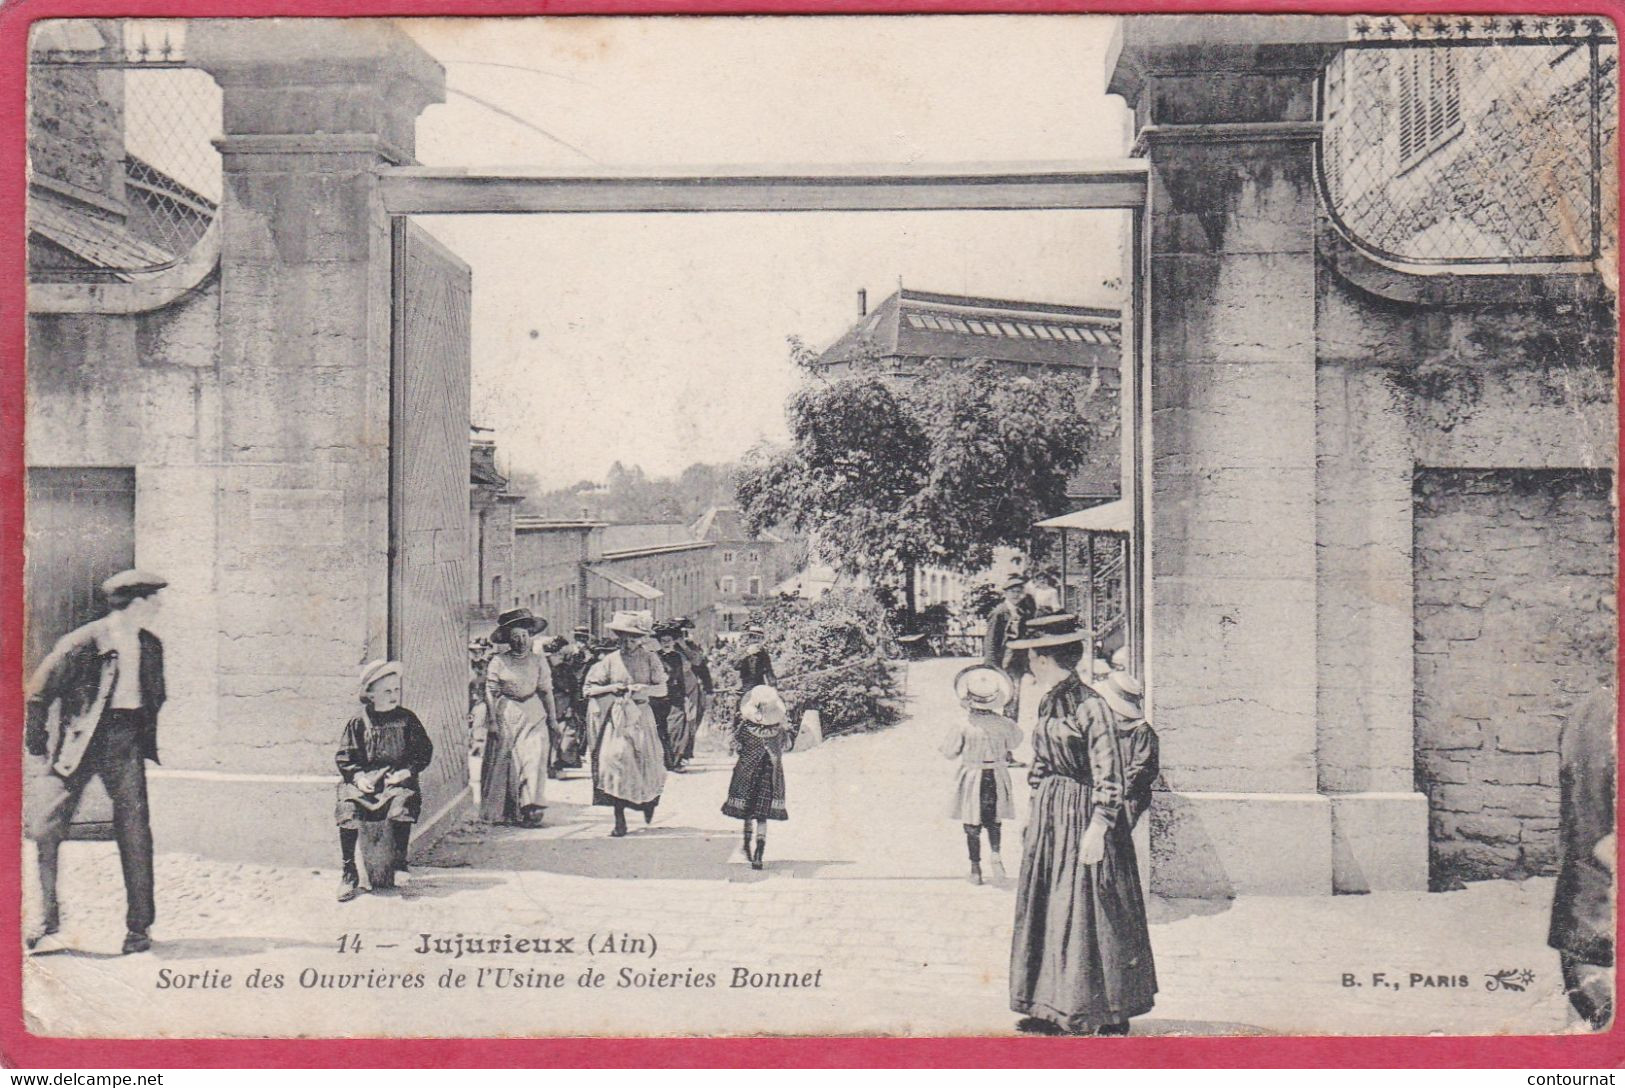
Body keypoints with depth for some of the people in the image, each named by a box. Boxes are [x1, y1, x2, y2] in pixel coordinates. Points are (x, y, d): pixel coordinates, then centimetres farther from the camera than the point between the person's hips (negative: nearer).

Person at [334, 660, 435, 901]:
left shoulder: (406, 719, 9)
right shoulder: (357, 723, 7)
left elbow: (424, 752, 7)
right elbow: (344, 758, 5)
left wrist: (405, 772, -8)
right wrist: (358, 776, -13)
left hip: (398, 779, 0)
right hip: (364, 780, 0)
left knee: (402, 804, -33)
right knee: (347, 809, -27)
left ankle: (400, 863, -15)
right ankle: (349, 871, -14)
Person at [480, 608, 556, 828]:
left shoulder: (538, 661, 8)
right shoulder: (498, 661, 0)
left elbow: (546, 690, 9)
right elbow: (490, 692, 0)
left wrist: (552, 717, 4)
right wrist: (492, 721, -5)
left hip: (533, 714, 1)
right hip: (506, 715, -1)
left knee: (533, 758, -11)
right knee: (503, 761, 1)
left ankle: (530, 808, -12)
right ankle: (498, 812, 10)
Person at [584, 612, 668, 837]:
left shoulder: (649, 658, 3)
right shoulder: (611, 660, 3)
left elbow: (662, 689, 2)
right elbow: (589, 689, 6)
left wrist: (643, 689, -15)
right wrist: (611, 688, -10)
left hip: (641, 716, 0)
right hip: (617, 717, 0)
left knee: (645, 761, 3)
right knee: (614, 760, -13)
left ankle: (649, 800, 38)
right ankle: (619, 820, -9)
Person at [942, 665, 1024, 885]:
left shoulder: (965, 726, -17)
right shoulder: (1004, 724, -10)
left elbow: (949, 752, -8)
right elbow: (1014, 743, 10)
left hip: (971, 777, -2)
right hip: (997, 777, 2)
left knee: (972, 825, 10)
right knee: (994, 821, 19)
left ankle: (975, 868, 14)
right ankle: (995, 853, -4)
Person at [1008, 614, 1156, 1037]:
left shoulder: (1091, 708, -17)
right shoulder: (1048, 705, 9)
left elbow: (1110, 778, -17)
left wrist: (1097, 828, -19)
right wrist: (1035, 816, 18)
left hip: (1084, 816, -9)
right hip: (1049, 816, 9)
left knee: (1086, 914, -2)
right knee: (1045, 911, 10)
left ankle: (1104, 1015, 9)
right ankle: (1053, 1010, 19)